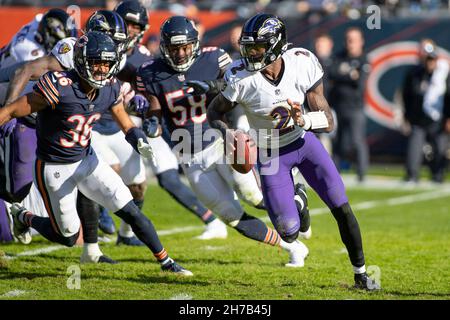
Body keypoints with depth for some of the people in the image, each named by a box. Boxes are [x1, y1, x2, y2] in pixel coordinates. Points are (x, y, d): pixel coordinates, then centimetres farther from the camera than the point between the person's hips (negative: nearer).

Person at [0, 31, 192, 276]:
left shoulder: (109, 89, -8)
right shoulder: (59, 88, -28)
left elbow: (127, 125, 5)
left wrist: (140, 142, -16)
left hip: (87, 161, 5)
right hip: (54, 169, -5)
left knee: (131, 212, -3)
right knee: (68, 237, 7)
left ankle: (166, 263, 11)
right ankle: (23, 217, 33)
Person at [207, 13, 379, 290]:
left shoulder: (303, 64, -20)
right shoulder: (241, 78, -24)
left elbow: (328, 121, -15)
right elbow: (215, 112, -7)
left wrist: (306, 121, -36)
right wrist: (227, 134, -27)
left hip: (303, 142, 1)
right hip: (271, 152, -1)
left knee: (342, 209, -4)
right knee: (289, 232, -4)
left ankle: (361, 273, 15)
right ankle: (295, 201, 34)